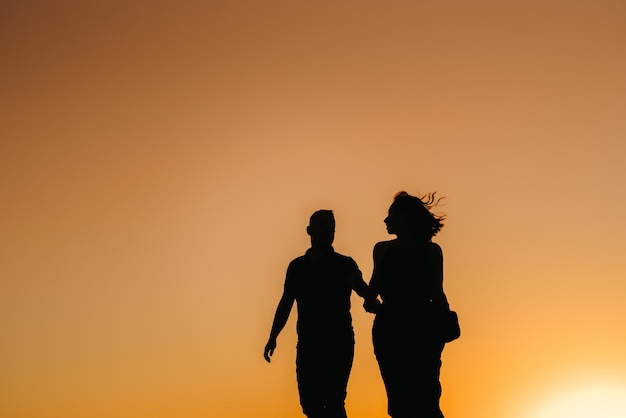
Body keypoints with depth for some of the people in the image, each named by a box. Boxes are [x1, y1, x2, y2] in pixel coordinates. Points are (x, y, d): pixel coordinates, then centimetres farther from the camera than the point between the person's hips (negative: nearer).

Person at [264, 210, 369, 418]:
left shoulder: (345, 264, 1)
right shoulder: (296, 266, 11)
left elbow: (364, 291, -15)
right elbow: (286, 303, 15)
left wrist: (356, 283, -38)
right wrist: (272, 337, 8)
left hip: (339, 344, -4)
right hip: (307, 344, 4)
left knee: (333, 401, -12)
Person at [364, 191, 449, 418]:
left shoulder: (431, 251, 0)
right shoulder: (382, 250, 9)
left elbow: (437, 294, 1)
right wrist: (370, 300, 0)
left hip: (422, 333, -3)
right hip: (388, 330, 3)